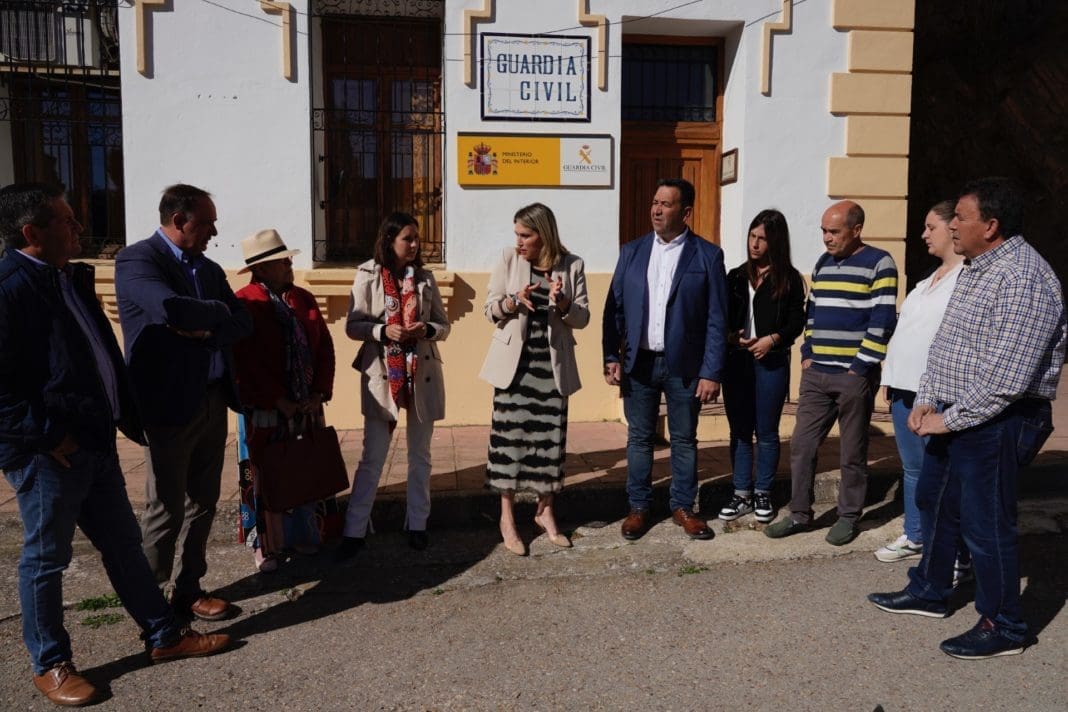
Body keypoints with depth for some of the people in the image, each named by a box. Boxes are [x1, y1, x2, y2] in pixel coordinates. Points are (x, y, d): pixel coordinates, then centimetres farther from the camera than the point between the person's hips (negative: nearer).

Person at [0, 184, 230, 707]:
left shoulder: (72, 278, 10)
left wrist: (127, 412, 16)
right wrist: (47, 434, -19)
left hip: (95, 440, 9)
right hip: (49, 453, -9)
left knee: (122, 542, 16)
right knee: (45, 559, 9)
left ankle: (164, 636, 29)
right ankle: (50, 665, 27)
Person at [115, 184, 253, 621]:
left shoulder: (209, 268, 13)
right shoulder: (136, 259, -9)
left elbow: (243, 323, 6)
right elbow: (172, 309, -27)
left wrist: (205, 330, -13)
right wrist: (218, 312, -9)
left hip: (214, 401, 7)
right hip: (169, 405, -7)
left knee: (203, 503, 13)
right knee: (167, 510, 2)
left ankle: (189, 590, 27)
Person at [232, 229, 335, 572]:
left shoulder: (304, 298, 9)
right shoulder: (243, 303, -10)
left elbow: (325, 347, 8)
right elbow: (246, 362, -14)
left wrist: (320, 393, -2)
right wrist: (279, 401, -14)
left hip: (308, 406, 5)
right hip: (266, 410, -5)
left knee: (306, 473, 12)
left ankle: (303, 535, 27)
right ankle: (266, 545, 20)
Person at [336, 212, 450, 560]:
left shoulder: (424, 277, 5)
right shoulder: (368, 275, -3)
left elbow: (444, 325, 7)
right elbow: (353, 326, -3)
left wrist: (427, 329, -14)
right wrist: (383, 330, -20)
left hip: (422, 374, 3)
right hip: (382, 374, -3)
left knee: (420, 455, 11)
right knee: (372, 458, 1)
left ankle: (417, 525, 24)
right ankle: (354, 531, 11)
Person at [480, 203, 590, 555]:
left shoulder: (572, 265, -2)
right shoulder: (508, 259, -2)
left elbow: (583, 318, -1)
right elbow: (490, 309, -1)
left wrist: (562, 303, -21)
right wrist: (514, 301, -21)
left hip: (552, 363, 1)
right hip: (515, 361, -1)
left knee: (550, 436, 7)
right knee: (510, 434, -1)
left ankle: (545, 512, 24)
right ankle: (507, 516, 12)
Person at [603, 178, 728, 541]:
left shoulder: (707, 255, -3)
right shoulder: (631, 251, 5)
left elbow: (716, 319, -5)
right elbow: (614, 308, 6)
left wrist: (712, 372, -9)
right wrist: (611, 357, -2)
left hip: (684, 366, -2)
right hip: (638, 363, 2)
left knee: (684, 440, 10)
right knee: (639, 439, 10)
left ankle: (683, 507, 25)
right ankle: (638, 507, 24)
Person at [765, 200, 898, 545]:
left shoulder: (879, 263, -7)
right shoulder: (821, 264, 14)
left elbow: (882, 321, -12)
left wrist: (860, 368, -14)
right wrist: (806, 355, 8)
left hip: (855, 375, -6)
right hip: (816, 373, 6)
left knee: (853, 452, 6)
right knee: (802, 445, 6)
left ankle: (848, 517, 20)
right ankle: (800, 514, 17)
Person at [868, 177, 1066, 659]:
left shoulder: (1022, 278, -21)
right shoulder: (973, 268, 11)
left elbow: (1006, 376, -26)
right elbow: (944, 343, 16)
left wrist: (951, 419, -18)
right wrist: (927, 400, 7)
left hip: (996, 423, -10)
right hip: (955, 417, 10)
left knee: (986, 524, 1)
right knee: (934, 500, 20)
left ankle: (1002, 628, 19)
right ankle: (929, 592, 37)